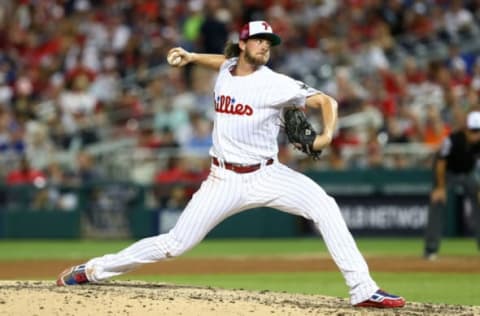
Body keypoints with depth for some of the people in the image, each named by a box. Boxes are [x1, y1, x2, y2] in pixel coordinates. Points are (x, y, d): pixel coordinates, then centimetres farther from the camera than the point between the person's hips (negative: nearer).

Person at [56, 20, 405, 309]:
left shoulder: (275, 84, -11)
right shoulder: (226, 69, 4)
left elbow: (326, 100, -14)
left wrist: (327, 134, -32)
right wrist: (193, 57, 20)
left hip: (266, 175, -2)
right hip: (225, 180, 2)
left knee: (323, 205, -26)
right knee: (175, 243, -1)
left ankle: (363, 290, -25)